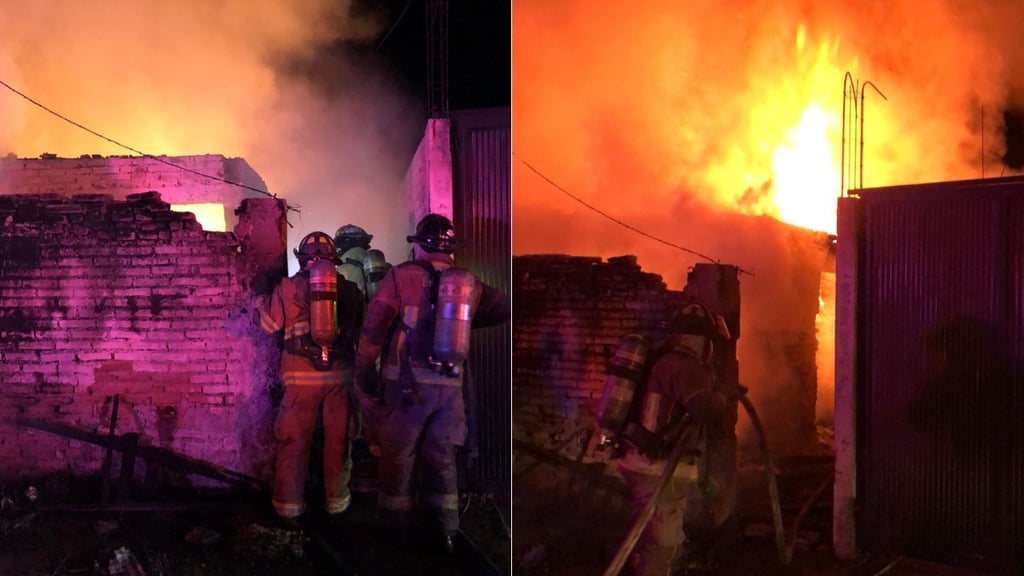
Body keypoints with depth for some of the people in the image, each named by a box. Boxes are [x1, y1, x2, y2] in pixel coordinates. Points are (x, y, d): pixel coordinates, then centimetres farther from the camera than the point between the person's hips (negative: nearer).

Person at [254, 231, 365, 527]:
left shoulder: (288, 287, 0)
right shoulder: (350, 289, 5)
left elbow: (269, 324, 8)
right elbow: (361, 331, 8)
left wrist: (260, 300, 24)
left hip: (302, 376, -1)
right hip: (340, 373, 1)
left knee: (294, 442, 8)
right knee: (338, 441, 12)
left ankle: (290, 509, 13)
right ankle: (336, 504, 21)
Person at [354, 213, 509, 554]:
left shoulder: (401, 275, -5)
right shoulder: (469, 282, 5)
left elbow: (373, 328, -8)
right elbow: (504, 308, 7)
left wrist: (363, 374, 0)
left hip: (406, 382, -3)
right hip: (449, 385, 3)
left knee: (398, 456, 11)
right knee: (441, 458, 14)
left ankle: (398, 527, 21)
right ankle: (444, 532, 18)